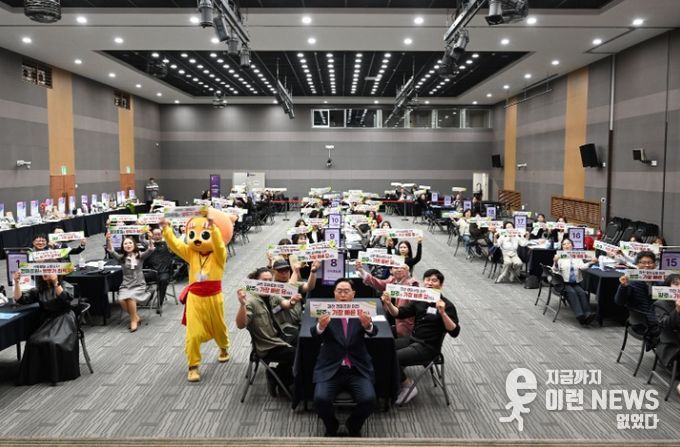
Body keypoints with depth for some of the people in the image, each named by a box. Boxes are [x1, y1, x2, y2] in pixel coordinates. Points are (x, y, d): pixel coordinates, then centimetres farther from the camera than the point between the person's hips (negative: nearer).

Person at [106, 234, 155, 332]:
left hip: (139, 285, -2)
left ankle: (134, 319, -8)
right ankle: (136, 317, -2)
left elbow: (150, 250, -16)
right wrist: (108, 240, -32)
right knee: (121, 300, -27)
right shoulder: (121, 258, 4)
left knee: (130, 297, -31)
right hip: (126, 285, 2)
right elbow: (111, 251, -13)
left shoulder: (140, 256, 1)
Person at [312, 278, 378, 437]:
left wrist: (367, 324, -37)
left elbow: (373, 332, -13)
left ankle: (354, 427, 12)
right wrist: (321, 326, -39)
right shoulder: (326, 312, 1)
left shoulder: (360, 312, 4)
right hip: (330, 369, -1)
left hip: (358, 370, 1)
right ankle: (331, 427, 10)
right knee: (320, 399, -24)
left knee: (369, 399, -22)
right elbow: (314, 333, -14)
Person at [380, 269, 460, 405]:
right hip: (412, 339, 7)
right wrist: (389, 304, -15)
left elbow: (454, 332, -20)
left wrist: (442, 313, -35)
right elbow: (399, 313, 6)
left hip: (428, 347, -6)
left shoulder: (446, 305, -11)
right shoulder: (419, 300, 6)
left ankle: (408, 387, 4)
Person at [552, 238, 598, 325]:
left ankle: (587, 314, -45)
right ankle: (579, 315, -49)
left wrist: (591, 263, -19)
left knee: (582, 292, -27)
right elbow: (556, 270, -4)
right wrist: (556, 262, -26)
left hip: (576, 283, 3)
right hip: (564, 283, -2)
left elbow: (582, 266, 1)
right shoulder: (560, 257, 10)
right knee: (572, 292, -31)